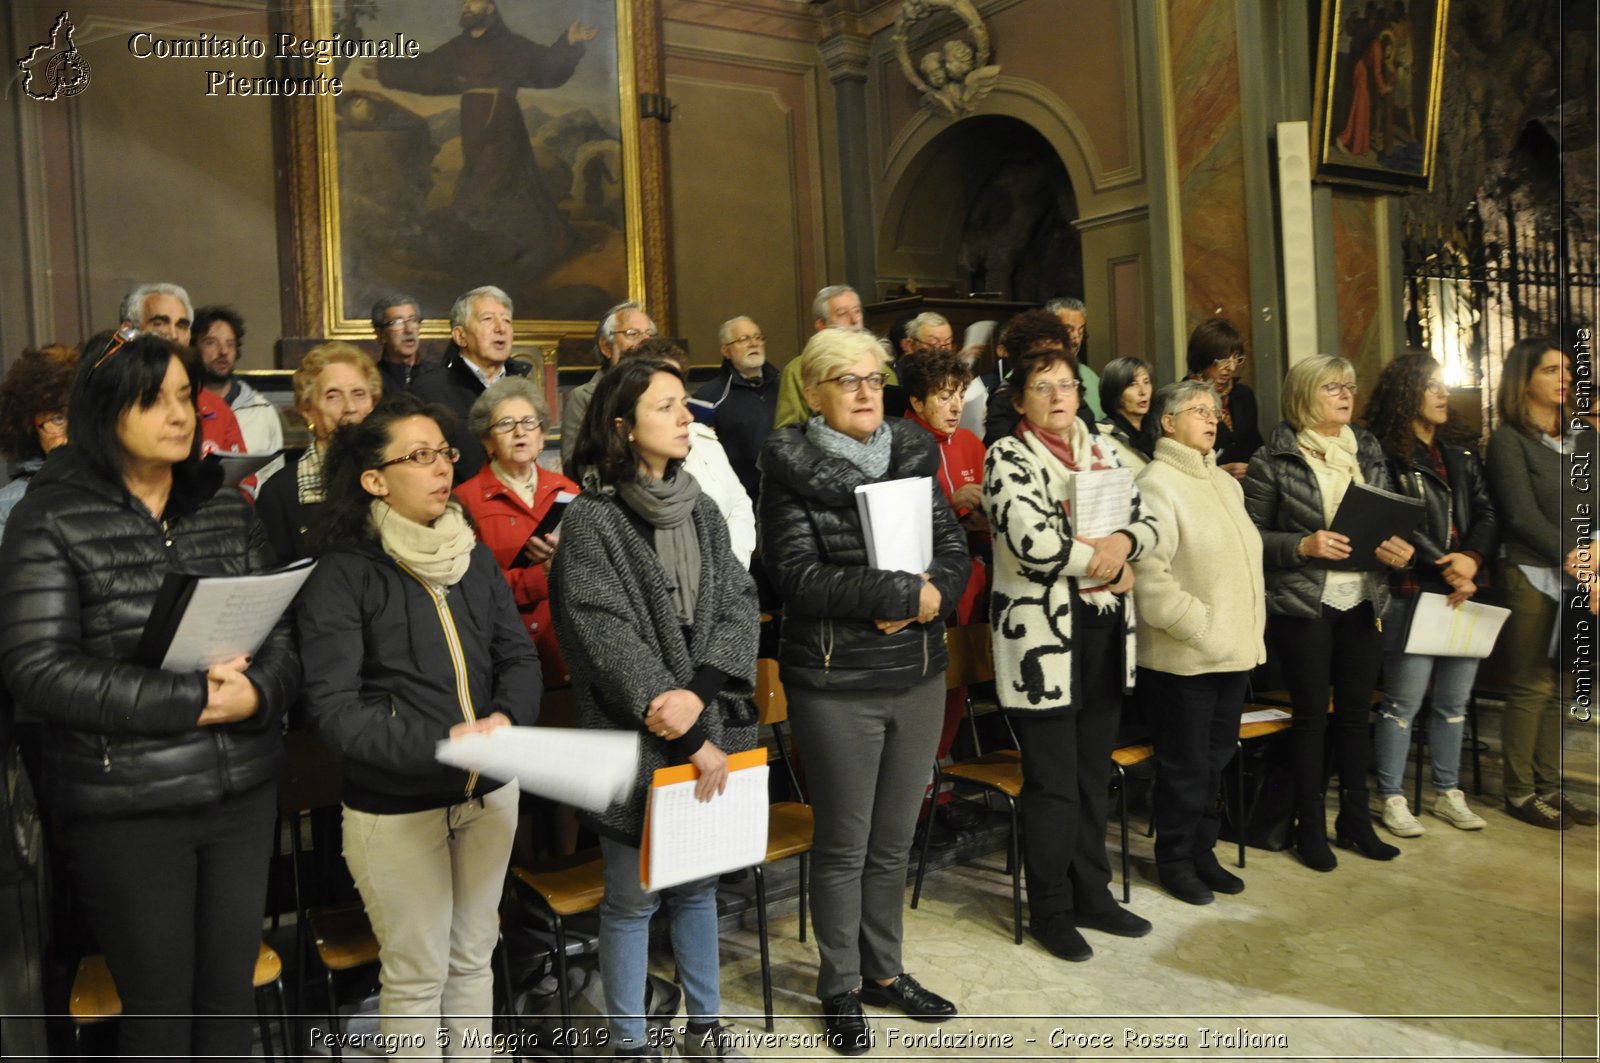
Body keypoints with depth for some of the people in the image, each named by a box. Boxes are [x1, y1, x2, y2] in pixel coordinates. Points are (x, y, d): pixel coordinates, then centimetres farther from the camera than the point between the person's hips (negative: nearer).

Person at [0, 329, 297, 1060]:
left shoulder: (227, 508, 7)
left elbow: (281, 629, 6)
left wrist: (256, 691, -16)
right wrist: (190, 700, -18)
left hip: (244, 789, 4)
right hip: (126, 805, -3)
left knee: (231, 994, 14)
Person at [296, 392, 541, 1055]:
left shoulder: (474, 558, 5)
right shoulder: (341, 575, -13)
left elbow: (519, 657, 4)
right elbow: (333, 707, -19)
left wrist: (506, 719, -17)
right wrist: (441, 744, -26)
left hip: (489, 793, 5)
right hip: (395, 808, -5)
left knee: (473, 957, 20)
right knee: (416, 975, 11)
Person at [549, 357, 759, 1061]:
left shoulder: (701, 511, 7)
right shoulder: (591, 519, -10)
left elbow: (738, 606, -1)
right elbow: (609, 639, -16)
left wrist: (701, 693, -19)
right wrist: (691, 740, -16)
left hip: (710, 732, 5)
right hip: (634, 740, -5)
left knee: (697, 883, 18)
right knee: (632, 897, 9)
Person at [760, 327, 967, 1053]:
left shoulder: (912, 456, 6)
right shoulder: (791, 469, -8)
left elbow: (955, 550, 4)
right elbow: (800, 577, -17)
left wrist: (930, 597, -17)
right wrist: (903, 591, -19)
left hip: (919, 674, 5)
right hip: (835, 684, -4)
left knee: (895, 838, 16)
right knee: (844, 844, 8)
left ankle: (885, 970, 35)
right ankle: (841, 987, 28)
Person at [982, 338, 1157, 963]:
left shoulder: (1102, 451, 13)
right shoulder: (1008, 458, -6)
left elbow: (1146, 523, 8)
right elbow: (1031, 540, -22)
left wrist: (1121, 542, -14)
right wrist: (1105, 565, -10)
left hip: (1106, 631, 6)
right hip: (1042, 636, -6)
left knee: (1093, 775, 15)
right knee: (1053, 783, 1)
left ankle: (1092, 894, 29)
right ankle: (1050, 910, 18)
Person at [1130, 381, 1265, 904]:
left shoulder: (1224, 483, 16)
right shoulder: (1157, 484, -12)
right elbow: (1150, 575, -21)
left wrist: (1250, 631, 13)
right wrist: (1199, 626, -19)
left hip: (1235, 650, 8)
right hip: (1183, 657, -8)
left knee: (1216, 759, 17)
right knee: (1185, 765, 4)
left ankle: (1201, 851, 32)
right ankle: (1174, 861, 21)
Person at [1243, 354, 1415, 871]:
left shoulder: (1369, 452, 9)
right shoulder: (1273, 460, -6)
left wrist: (1400, 548, -6)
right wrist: (1302, 545, -21)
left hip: (1363, 600, 5)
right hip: (1302, 605, -4)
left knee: (1355, 712, 13)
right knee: (1311, 715, 4)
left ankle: (1355, 818, 27)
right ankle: (1310, 827, 18)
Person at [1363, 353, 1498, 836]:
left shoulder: (1460, 452, 16)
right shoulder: (1385, 454, -5)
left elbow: (1486, 512, 9)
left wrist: (1471, 560, -8)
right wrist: (1446, 568, -14)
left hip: (1464, 591, 7)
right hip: (1413, 593, -6)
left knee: (1454, 701, 13)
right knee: (1404, 702, -2)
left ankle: (1448, 793, 25)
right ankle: (1392, 798, 9)